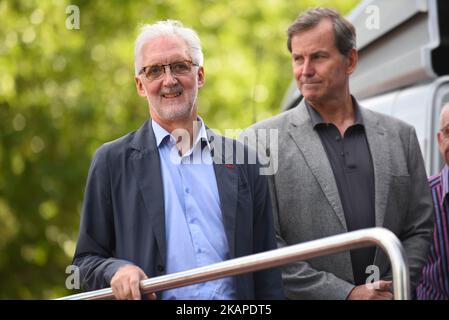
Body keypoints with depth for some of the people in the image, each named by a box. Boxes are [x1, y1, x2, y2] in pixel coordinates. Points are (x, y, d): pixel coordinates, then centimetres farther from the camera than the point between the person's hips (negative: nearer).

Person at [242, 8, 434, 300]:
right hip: (302, 298, -3)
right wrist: (347, 293, -15)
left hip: (389, 296, 3)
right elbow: (261, 245, -11)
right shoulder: (261, 141, -5)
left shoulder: (400, 136, 7)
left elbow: (419, 229, 8)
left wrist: (392, 290, -8)